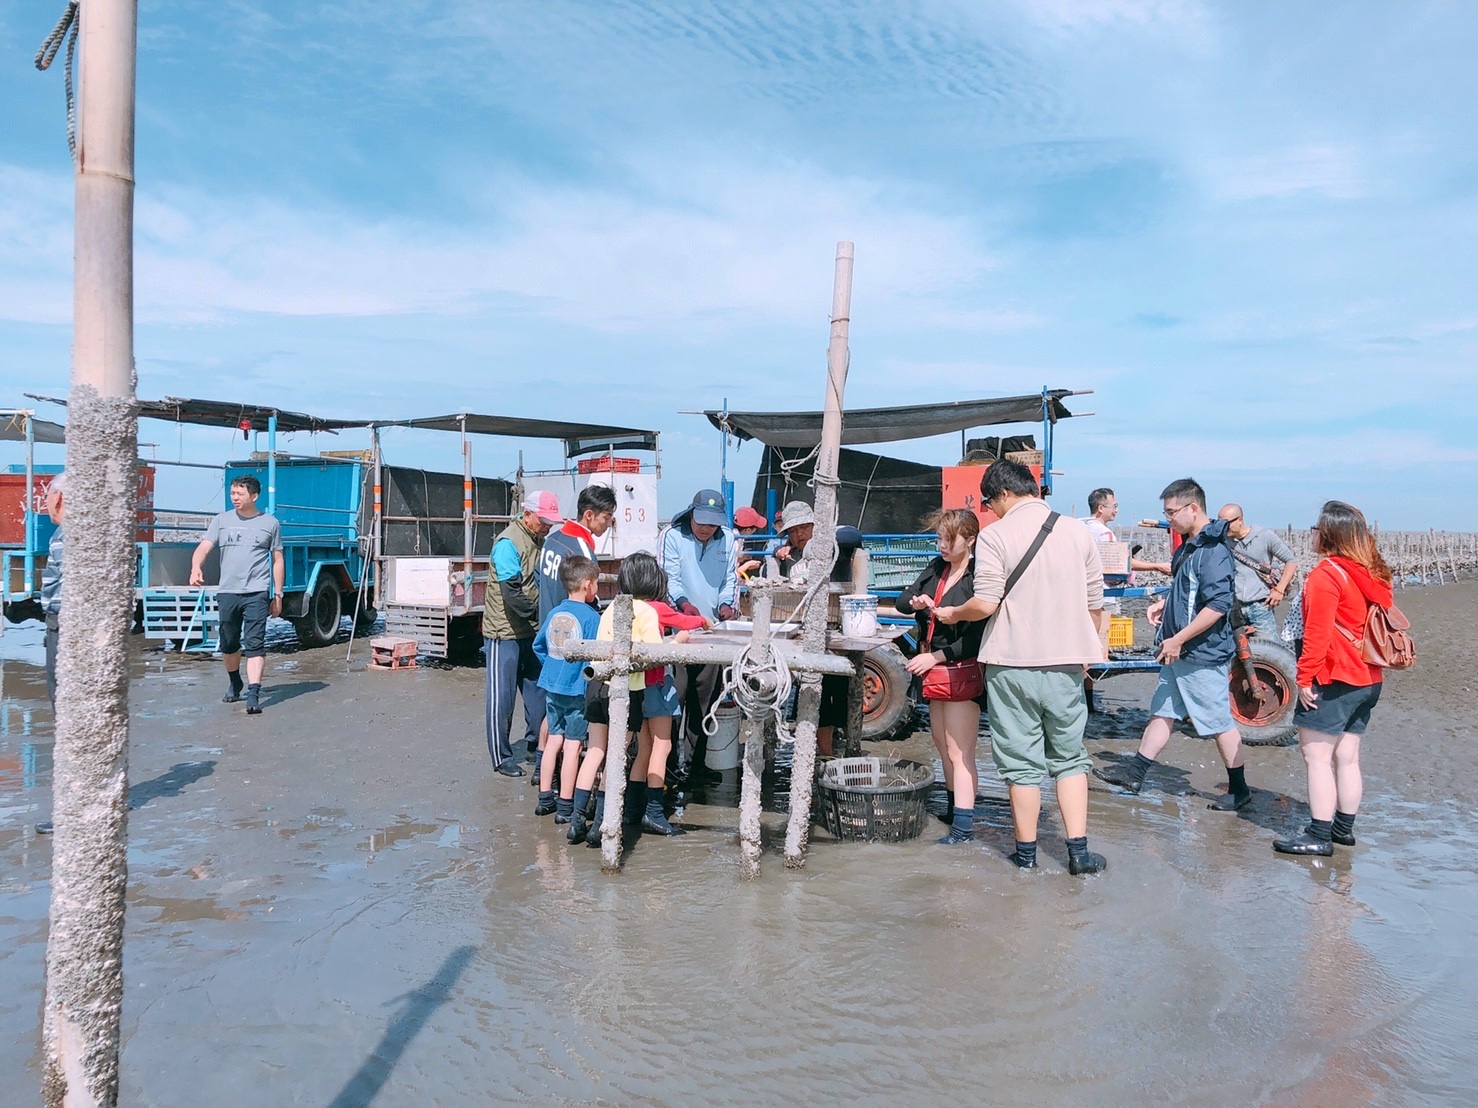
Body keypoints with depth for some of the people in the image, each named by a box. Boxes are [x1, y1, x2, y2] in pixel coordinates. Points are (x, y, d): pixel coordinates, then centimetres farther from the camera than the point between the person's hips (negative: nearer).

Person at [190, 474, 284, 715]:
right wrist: (196, 568, -24)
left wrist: (278, 594, 6)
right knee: (229, 644, 14)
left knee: (255, 644, -10)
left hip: (257, 593, -3)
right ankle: (235, 684, 37)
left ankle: (253, 695, -15)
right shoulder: (222, 520, 9)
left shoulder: (270, 523, 5)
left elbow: (277, 560, 9)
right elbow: (203, 548, -2)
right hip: (227, 592, 3)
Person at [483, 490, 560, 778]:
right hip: (505, 632, -7)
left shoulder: (541, 541, 8)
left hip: (531, 631, 7)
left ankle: (536, 745, 27)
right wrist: (539, 613, -20)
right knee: (502, 697, 2)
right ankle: (501, 758, 12)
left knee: (538, 690, 12)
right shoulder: (509, 543, -16)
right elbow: (511, 594, -22)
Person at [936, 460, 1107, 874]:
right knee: (1069, 758, 15)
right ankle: (1079, 851, 13)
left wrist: (951, 614, 3)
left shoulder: (995, 535, -10)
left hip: (1013, 664, -3)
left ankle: (1026, 852, 17)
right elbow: (1094, 603, 8)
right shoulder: (1078, 532, 4)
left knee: (1022, 762, 6)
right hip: (1066, 662, 4)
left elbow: (984, 604, -16)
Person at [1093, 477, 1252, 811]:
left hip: (1204, 655, -10)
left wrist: (1177, 640, -23)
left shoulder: (1213, 551, -21)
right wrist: (1164, 604, 7)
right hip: (1179, 653, 10)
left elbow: (1217, 605, -27)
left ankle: (1239, 790, 17)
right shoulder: (1188, 546, 10)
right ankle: (1135, 772, 22)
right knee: (1162, 711, 15)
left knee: (1219, 722, 3)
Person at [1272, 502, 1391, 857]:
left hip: (1332, 681, -9)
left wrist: (1305, 677, -14)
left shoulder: (1326, 574, -16)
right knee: (1347, 757, 15)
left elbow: (1318, 633, -20)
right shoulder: (1373, 575, 9)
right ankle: (1344, 827, 24)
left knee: (1317, 756, -4)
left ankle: (1319, 835, -2)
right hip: (1367, 680, 9)